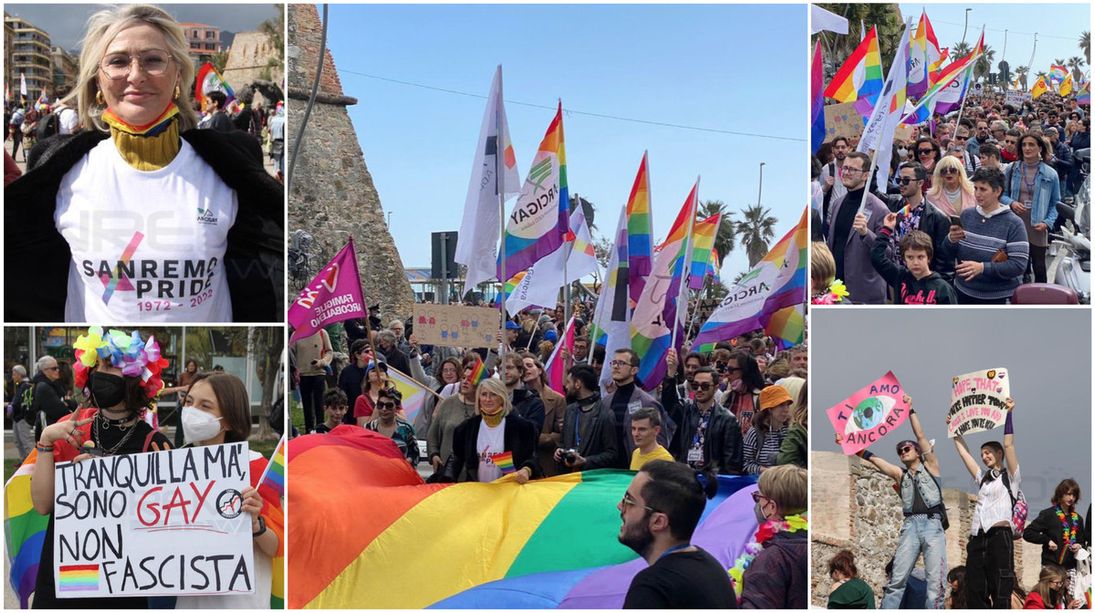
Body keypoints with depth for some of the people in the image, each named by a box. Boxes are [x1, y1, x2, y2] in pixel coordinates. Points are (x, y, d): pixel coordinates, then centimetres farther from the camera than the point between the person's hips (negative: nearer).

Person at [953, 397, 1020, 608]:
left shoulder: (1010, 477, 11)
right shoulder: (983, 478, 26)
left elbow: (1008, 445, 0)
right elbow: (963, 452, 31)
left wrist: (1008, 414, -2)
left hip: (999, 537, -6)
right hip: (977, 539, 6)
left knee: (1000, 596, -11)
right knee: (974, 595, -1)